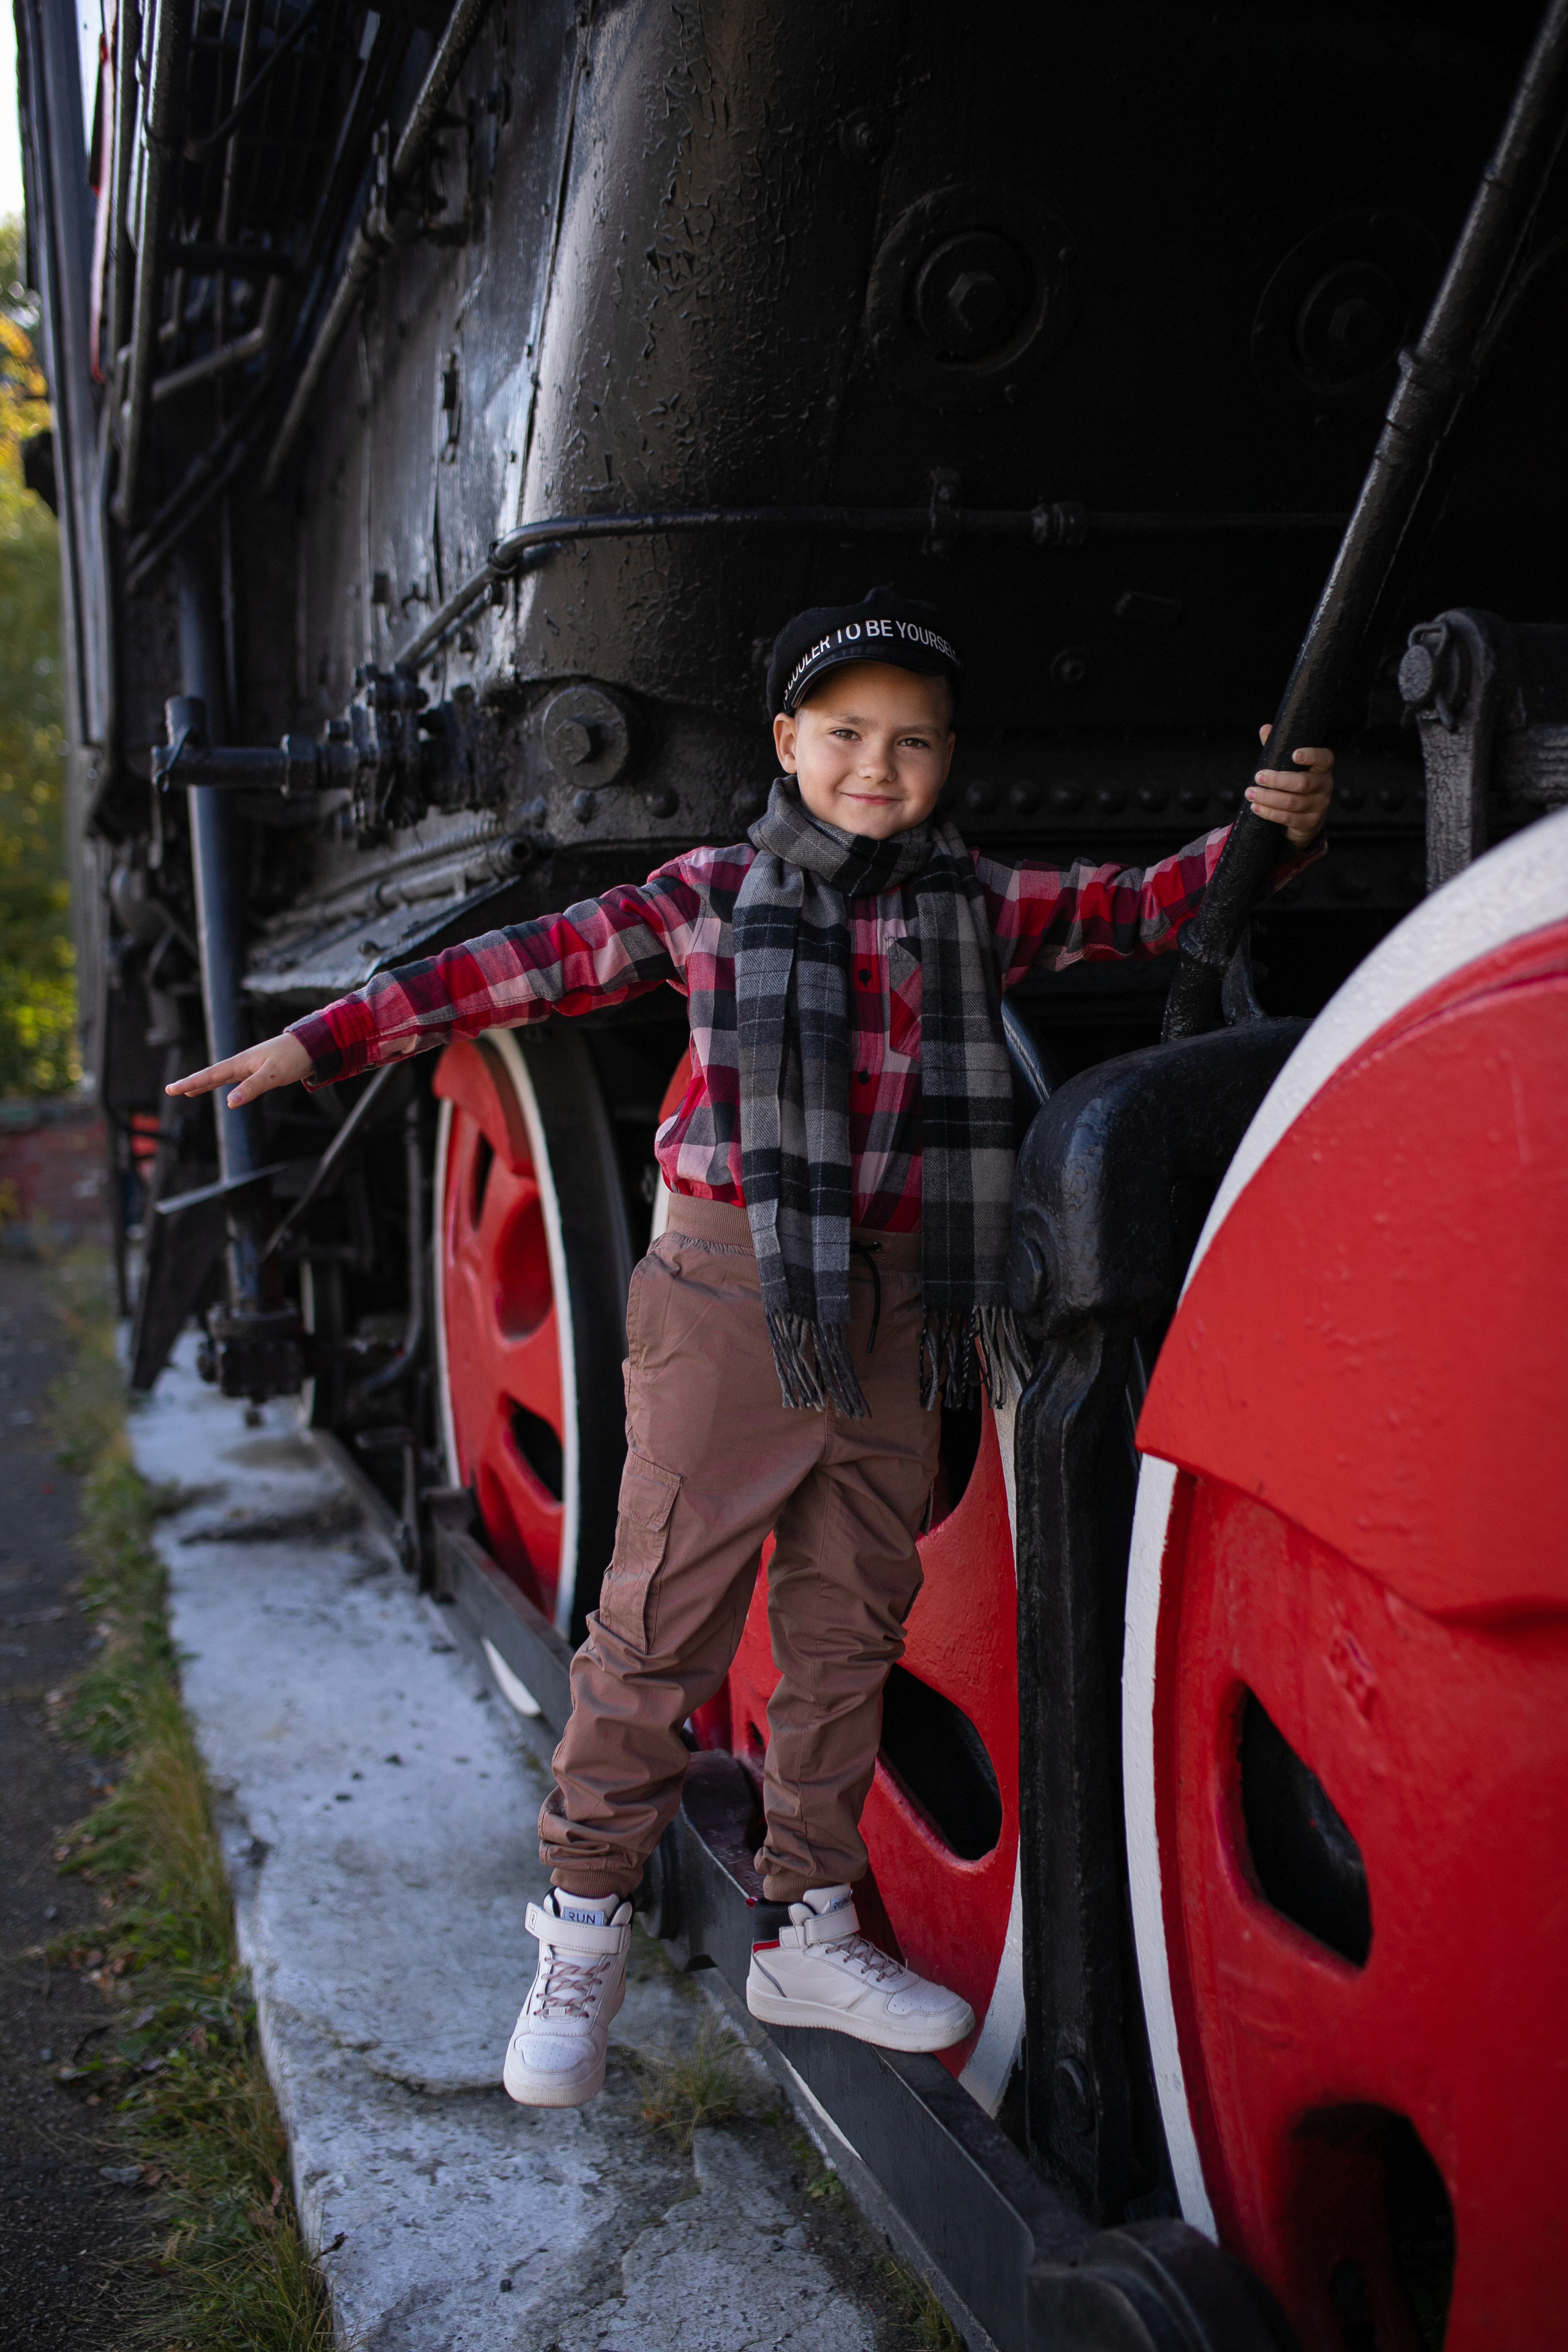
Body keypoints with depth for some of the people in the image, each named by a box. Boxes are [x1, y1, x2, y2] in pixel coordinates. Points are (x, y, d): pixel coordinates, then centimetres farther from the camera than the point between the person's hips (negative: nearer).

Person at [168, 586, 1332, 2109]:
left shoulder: (983, 906, 10)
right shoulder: (712, 899, 2)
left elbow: (1149, 909, 13)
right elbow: (530, 967, -1)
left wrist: (1272, 831, -5)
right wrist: (319, 1045, -3)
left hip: (897, 1312, 4)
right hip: (728, 1299, -3)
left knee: (849, 1630, 11)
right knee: (661, 1625, 0)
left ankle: (812, 1938, 25)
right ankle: (582, 1941, 15)